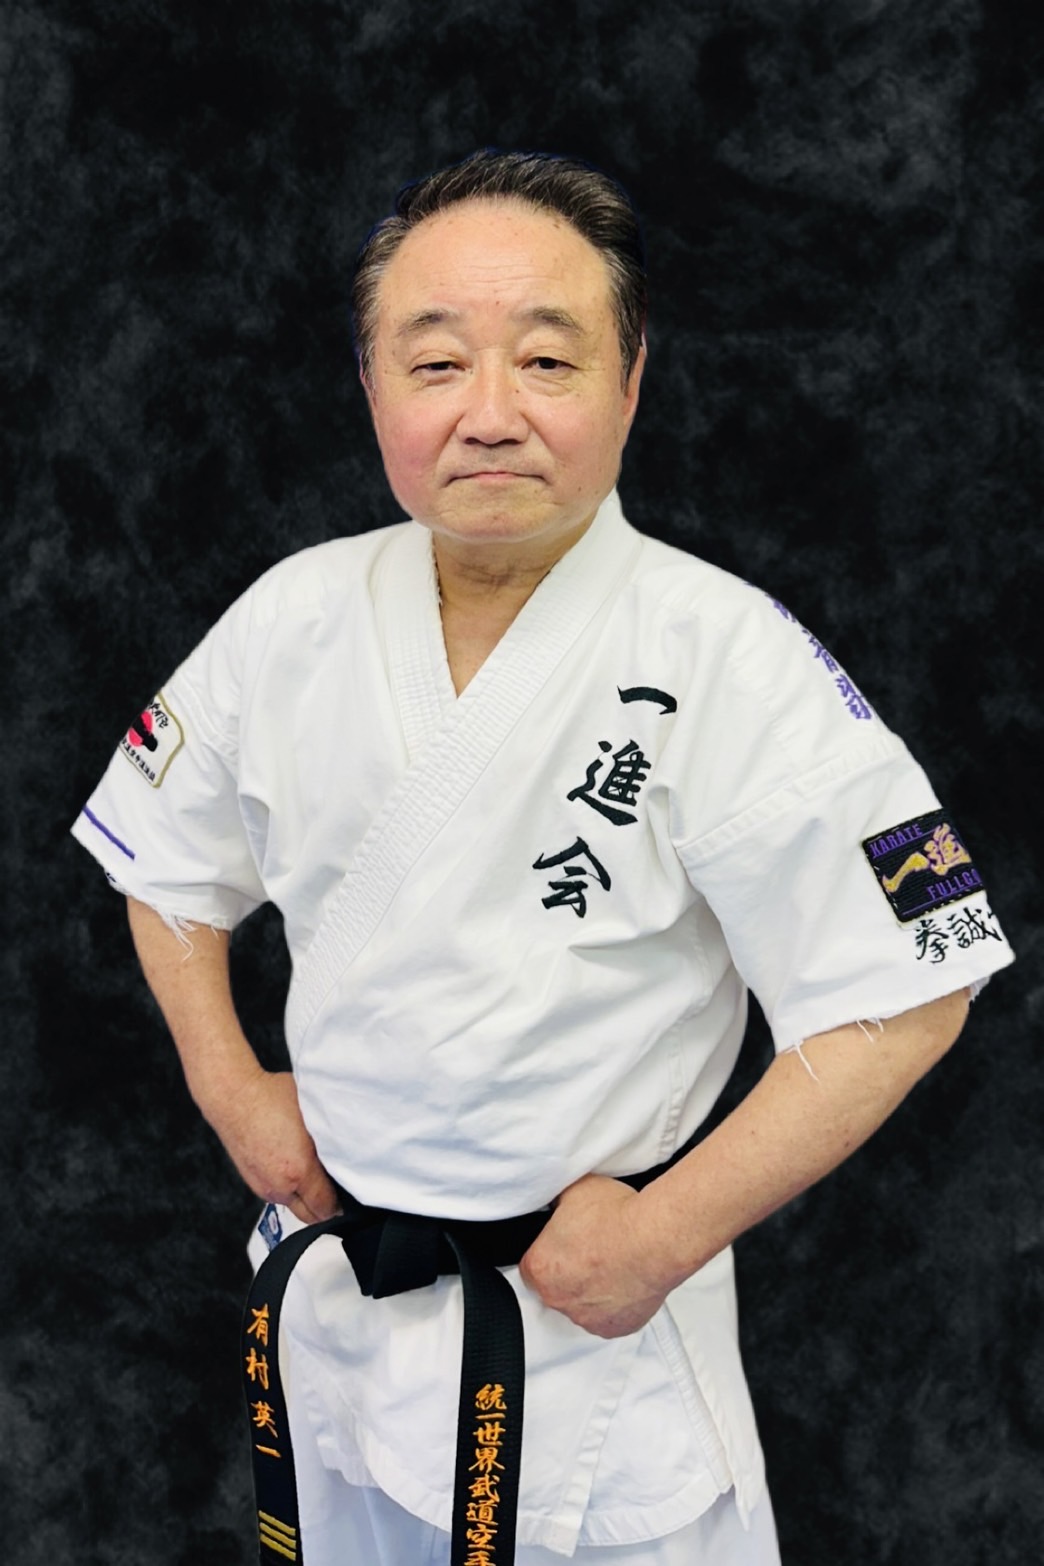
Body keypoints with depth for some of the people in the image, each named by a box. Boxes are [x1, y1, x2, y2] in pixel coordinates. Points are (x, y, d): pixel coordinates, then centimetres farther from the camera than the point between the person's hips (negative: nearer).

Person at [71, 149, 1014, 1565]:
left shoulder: (732, 664, -21)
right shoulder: (295, 622, -7)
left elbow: (901, 1002, -19)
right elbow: (167, 866, 10)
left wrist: (664, 1237, -17)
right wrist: (230, 1087, -1)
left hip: (595, 1303, -4)